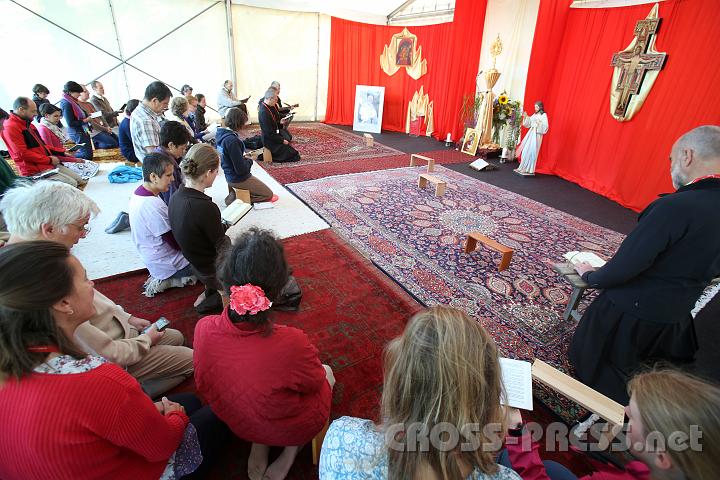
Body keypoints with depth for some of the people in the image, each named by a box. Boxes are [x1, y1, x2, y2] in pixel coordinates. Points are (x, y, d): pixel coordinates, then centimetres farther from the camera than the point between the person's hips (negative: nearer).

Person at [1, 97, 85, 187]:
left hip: (51, 164, 10)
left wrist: (63, 152, 15)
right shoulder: (11, 128, -14)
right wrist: (49, 160, -15)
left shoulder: (28, 124, 16)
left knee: (82, 182, 5)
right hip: (36, 171, -10)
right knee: (72, 184, -20)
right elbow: (23, 154, -20)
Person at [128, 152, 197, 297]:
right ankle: (167, 281, 6)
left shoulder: (137, 193, -1)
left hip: (151, 259, 9)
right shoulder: (154, 206, -31)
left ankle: (162, 280, 15)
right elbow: (176, 244, -23)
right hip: (166, 265, -9)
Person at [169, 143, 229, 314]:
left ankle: (211, 291, 19)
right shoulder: (205, 207, -32)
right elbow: (223, 248, -20)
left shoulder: (176, 197, -6)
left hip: (198, 266, 8)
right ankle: (214, 300, 8)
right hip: (216, 273, -8)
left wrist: (221, 226, 3)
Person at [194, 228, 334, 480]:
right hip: (291, 428, -3)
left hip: (236, 423, 4)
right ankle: (290, 452, 13)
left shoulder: (204, 329, -26)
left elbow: (203, 386, -5)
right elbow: (314, 383, -16)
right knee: (327, 374, 23)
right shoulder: (291, 344, -40)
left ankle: (258, 446, 18)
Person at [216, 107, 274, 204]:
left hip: (230, 176, 10)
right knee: (268, 194, 6)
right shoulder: (232, 141, -29)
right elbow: (241, 169, -27)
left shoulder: (221, 134, -1)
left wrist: (244, 157, 0)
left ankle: (233, 194, 14)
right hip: (239, 179, -10)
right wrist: (250, 161, -8)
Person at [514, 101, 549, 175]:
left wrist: (539, 123, -28)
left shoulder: (544, 115, -4)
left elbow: (546, 126, -13)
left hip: (537, 135, -7)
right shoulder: (534, 115, 16)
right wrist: (525, 117, 6)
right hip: (530, 133, 7)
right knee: (526, 150, 6)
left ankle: (530, 169, -2)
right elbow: (528, 123, 17)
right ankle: (524, 167, 15)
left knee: (532, 151, -7)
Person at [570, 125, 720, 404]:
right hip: (677, 316, 8)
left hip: (632, 311, -8)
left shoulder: (675, 206, -30)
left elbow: (624, 267, -28)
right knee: (623, 370, 31)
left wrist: (590, 276, -8)